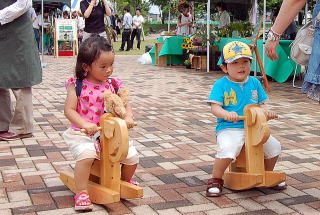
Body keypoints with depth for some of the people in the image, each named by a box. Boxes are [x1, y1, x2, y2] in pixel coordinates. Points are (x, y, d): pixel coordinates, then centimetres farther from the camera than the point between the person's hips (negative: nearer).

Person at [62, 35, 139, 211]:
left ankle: (125, 180, 31)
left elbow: (125, 104, 8)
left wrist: (128, 117, -15)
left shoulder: (112, 85, 6)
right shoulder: (77, 86, -5)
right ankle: (81, 193, -17)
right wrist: (85, 124, -25)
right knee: (86, 155, -34)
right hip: (83, 134, -4)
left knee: (132, 157, -2)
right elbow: (69, 110, -10)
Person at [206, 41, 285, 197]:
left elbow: (261, 103, 14)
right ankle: (215, 180, -8)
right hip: (229, 129, -5)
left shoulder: (255, 83, 12)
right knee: (228, 150, -33)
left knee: (274, 146, -7)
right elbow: (215, 108, -9)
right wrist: (226, 114, -31)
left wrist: (266, 111, -10)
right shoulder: (221, 84, -2)